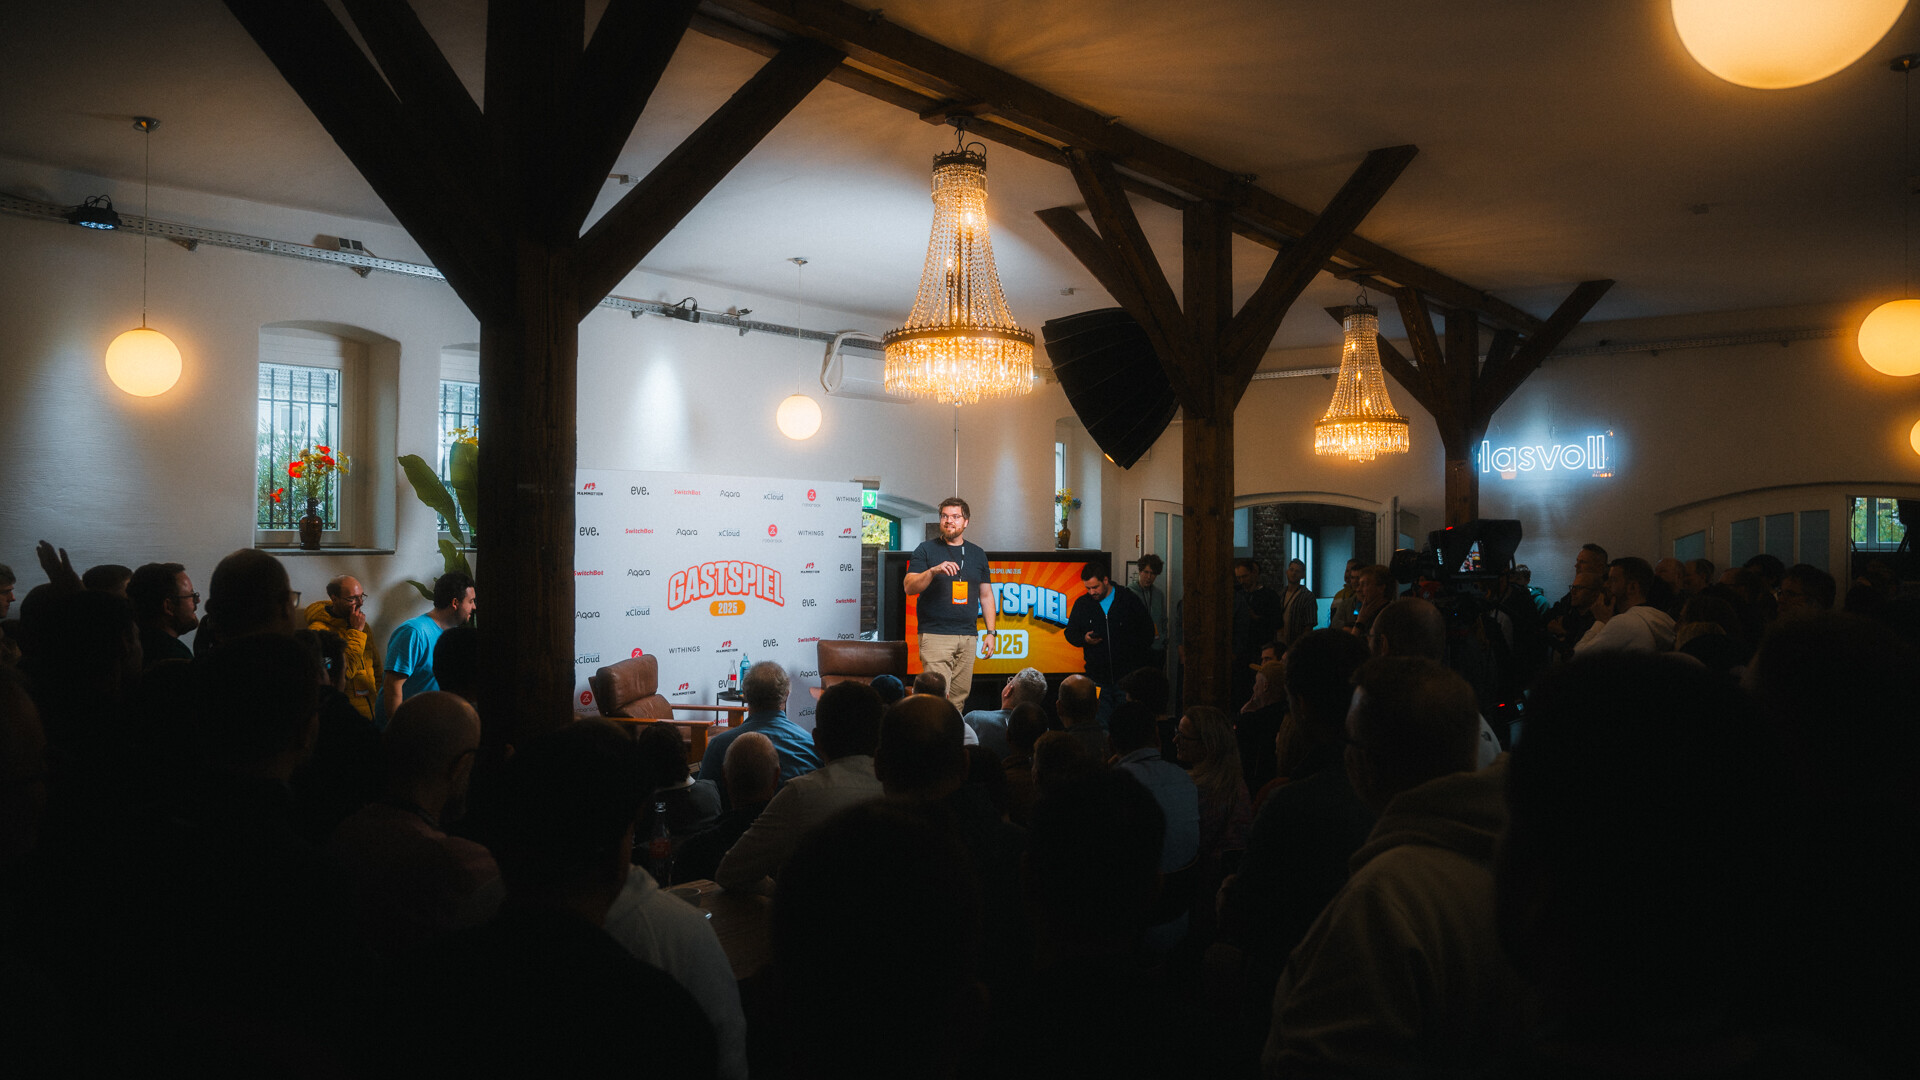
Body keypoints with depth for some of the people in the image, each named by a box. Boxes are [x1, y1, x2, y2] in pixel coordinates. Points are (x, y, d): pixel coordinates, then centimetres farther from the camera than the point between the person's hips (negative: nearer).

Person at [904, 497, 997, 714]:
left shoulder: (977, 554, 15)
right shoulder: (926, 550, 4)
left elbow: (986, 595, 18)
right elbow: (909, 588, -5)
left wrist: (990, 632, 10)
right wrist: (933, 571, -22)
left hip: (968, 638, 4)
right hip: (935, 634, -4)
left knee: (959, 697, 4)